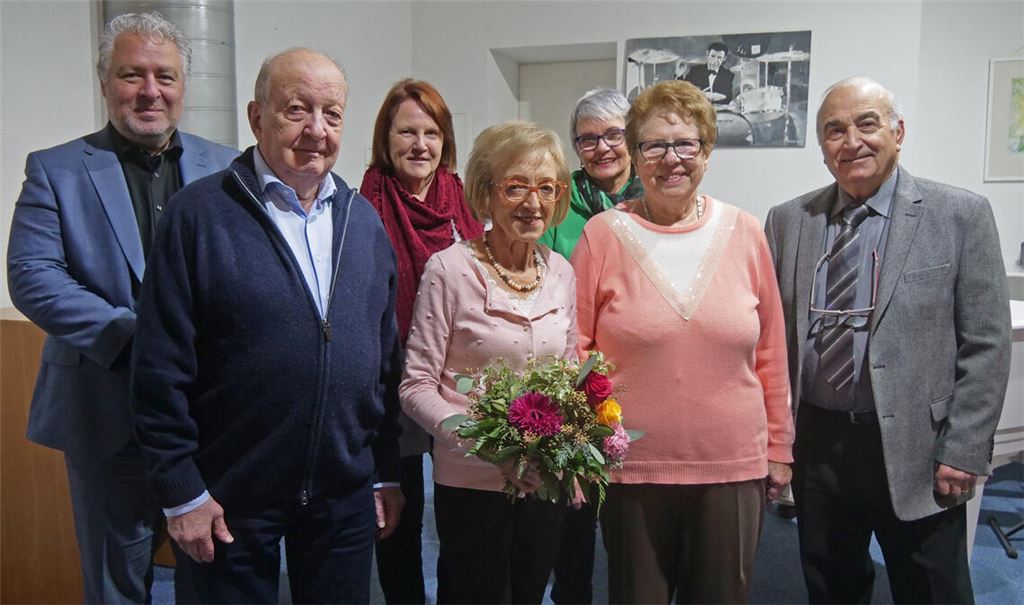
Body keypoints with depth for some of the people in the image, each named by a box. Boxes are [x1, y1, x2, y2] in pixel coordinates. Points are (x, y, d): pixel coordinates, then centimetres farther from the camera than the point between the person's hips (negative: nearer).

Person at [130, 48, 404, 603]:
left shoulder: (364, 221, 5)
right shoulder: (199, 214, -10)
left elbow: (387, 357, 8)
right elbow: (161, 369, -10)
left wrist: (388, 473, 8)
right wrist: (181, 492, -9)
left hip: (347, 495, 4)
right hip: (231, 499, -4)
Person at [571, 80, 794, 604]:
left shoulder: (745, 233, 2)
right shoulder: (604, 234, -3)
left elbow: (771, 354, 7)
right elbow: (573, 347, 0)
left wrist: (779, 448, 10)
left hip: (734, 468, 2)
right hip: (631, 468, -1)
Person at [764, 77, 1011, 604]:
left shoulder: (961, 215, -4)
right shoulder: (787, 221, 4)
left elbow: (986, 345, -5)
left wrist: (964, 452, -9)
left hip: (915, 449, -2)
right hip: (815, 443, 3)